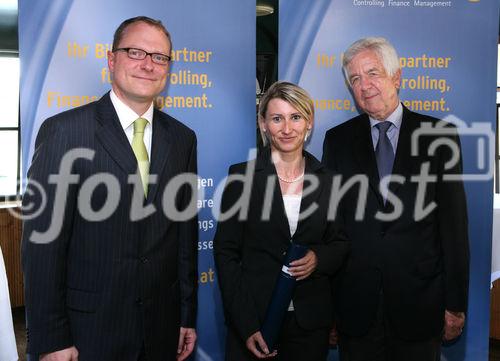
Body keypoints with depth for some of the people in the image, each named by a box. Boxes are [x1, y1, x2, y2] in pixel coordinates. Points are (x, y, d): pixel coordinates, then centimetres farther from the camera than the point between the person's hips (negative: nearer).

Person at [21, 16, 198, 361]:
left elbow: (186, 235, 7)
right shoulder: (64, 130, -10)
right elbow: (42, 242, -11)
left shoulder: (182, 138, 4)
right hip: (89, 329, -4)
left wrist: (188, 316, 8)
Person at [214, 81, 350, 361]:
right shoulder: (242, 176, -6)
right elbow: (226, 252, -6)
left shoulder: (328, 180, 1)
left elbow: (341, 243, 11)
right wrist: (246, 325, -11)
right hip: (253, 318, -2)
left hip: (312, 320, 2)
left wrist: (319, 258, -12)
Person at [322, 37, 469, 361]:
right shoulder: (337, 140, 3)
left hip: (420, 303, -1)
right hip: (355, 306, 1)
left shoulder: (439, 136, 0)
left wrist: (456, 303, -3)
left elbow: (454, 223, -1)